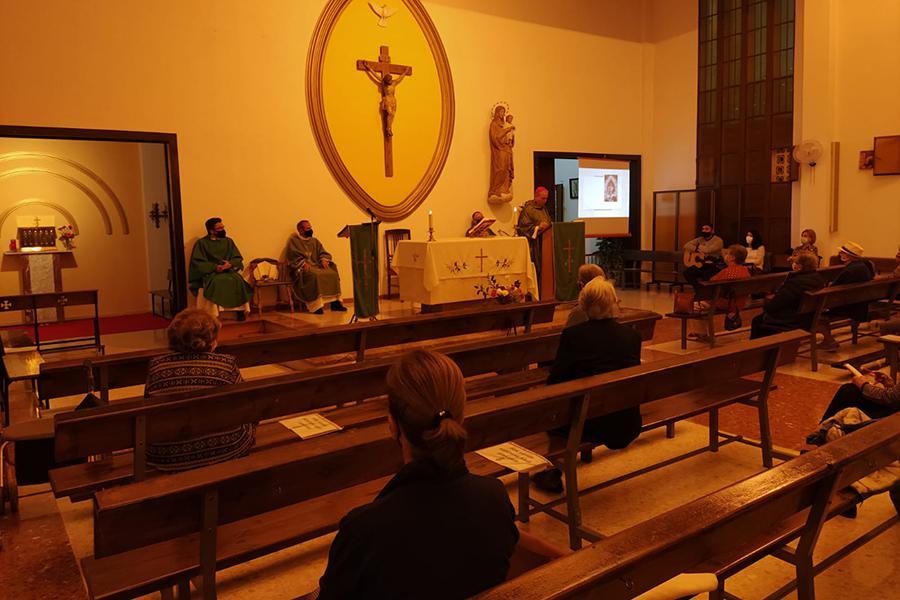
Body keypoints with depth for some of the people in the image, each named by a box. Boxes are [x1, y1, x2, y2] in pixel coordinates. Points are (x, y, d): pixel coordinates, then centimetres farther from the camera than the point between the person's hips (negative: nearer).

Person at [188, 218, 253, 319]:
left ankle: (240, 310, -25)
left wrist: (230, 263, -12)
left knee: (238, 280, -30)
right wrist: (214, 267, -18)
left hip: (228, 271, 3)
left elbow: (238, 258, 11)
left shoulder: (228, 241, 15)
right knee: (216, 282, -37)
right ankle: (213, 314, -34)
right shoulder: (201, 243, 3)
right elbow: (197, 262, -5)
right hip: (210, 273, -3)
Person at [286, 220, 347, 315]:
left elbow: (323, 253, 17)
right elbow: (293, 257, -5)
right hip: (302, 268, -5)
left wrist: (324, 260, -6)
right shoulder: (293, 241, 7)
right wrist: (303, 263, -20)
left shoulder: (314, 241, 24)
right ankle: (315, 306, -39)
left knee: (333, 274, -22)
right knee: (314, 275, -38)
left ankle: (335, 302, -21)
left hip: (317, 266, 6)